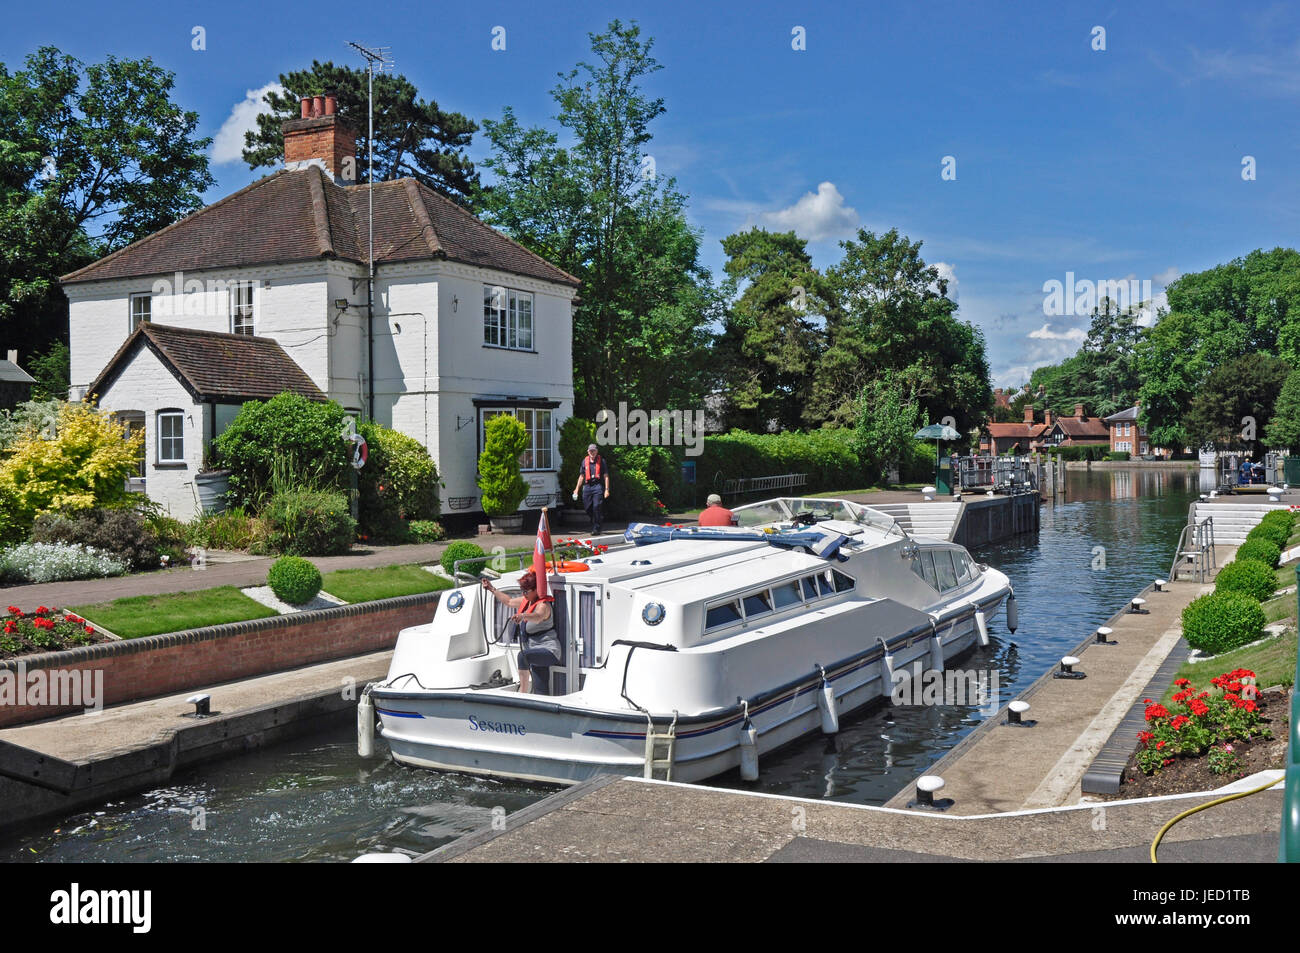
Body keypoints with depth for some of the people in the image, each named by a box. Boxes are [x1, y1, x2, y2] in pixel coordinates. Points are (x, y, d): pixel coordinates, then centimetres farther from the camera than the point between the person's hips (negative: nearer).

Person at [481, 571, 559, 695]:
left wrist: (523, 615, -58)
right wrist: (492, 589, 29)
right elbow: (509, 601, 27)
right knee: (541, 690, 3)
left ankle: (523, 691, -25)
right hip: (536, 651, 9)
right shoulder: (526, 601, 10)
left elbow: (537, 617, -40)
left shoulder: (543, 605, -17)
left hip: (549, 651, -9)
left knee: (523, 655, -34)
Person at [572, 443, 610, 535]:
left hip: (598, 486, -4)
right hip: (587, 486, 4)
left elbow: (606, 476, 3)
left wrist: (607, 489, -5)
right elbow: (581, 476, 20)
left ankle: (596, 529, -6)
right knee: (587, 508, 4)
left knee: (597, 507, -12)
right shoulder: (585, 461, 14)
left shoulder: (601, 461, 5)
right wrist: (577, 488, 15)